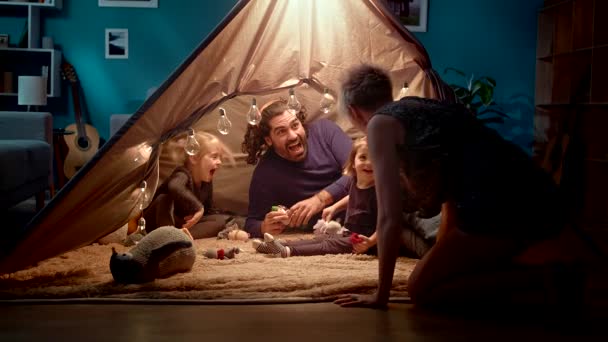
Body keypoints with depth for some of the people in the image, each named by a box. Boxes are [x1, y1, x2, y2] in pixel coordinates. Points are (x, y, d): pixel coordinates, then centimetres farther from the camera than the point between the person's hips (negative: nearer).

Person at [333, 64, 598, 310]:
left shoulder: (380, 123, 0)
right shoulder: (424, 107, 25)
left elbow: (390, 216, -5)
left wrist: (380, 296, 2)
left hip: (500, 206, -9)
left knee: (422, 291, 5)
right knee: (447, 270, 28)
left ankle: (542, 276, -5)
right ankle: (543, 252, 13)